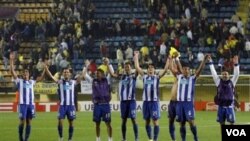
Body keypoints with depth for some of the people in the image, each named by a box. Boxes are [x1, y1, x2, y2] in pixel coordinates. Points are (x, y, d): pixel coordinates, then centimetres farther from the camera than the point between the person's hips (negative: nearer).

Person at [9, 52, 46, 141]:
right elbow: (12, 71, -3)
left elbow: (41, 77, 23)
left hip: (31, 104, 4)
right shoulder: (19, 81, 6)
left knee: (29, 122, 4)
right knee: (22, 121, -4)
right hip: (23, 104, -4)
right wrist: (11, 60, -12)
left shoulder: (32, 82, 16)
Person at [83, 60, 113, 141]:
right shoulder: (93, 81, 8)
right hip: (97, 105, 2)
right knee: (97, 123, 7)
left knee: (108, 123, -2)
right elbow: (84, 75, 5)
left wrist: (107, 65, -10)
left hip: (105, 104, -2)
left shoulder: (106, 80, 5)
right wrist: (86, 66, -1)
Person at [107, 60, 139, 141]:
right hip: (123, 101, 4)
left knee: (133, 119, -5)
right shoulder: (121, 76, 11)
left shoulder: (133, 75, 1)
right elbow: (112, 74, 2)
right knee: (124, 120, 9)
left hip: (131, 100, -4)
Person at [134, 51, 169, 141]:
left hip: (154, 101, -4)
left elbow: (165, 69, -6)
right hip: (146, 101, 4)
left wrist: (169, 59, -10)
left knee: (155, 121, -4)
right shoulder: (144, 77, 10)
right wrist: (136, 56, 12)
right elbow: (137, 67, 11)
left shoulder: (157, 77, 2)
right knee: (147, 121, 9)